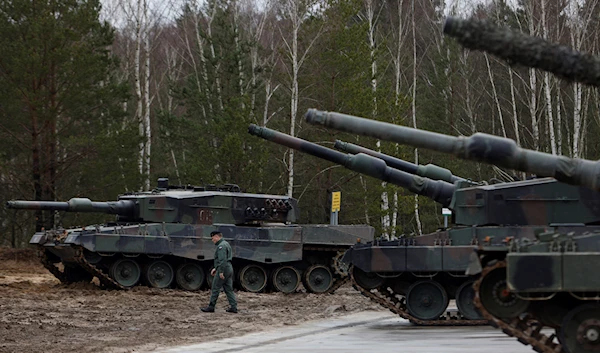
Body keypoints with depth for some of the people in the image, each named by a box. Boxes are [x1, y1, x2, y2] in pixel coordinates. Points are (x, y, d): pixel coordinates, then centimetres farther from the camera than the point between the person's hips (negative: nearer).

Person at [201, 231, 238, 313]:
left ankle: (211, 307, 2)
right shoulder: (226, 244, 19)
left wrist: (221, 271, -24)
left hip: (223, 269, -10)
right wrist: (215, 268, 25)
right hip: (229, 268, 10)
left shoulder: (221, 246, -14)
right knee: (229, 289, 8)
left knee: (215, 289, -2)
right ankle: (233, 307, 4)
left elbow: (223, 260, -23)